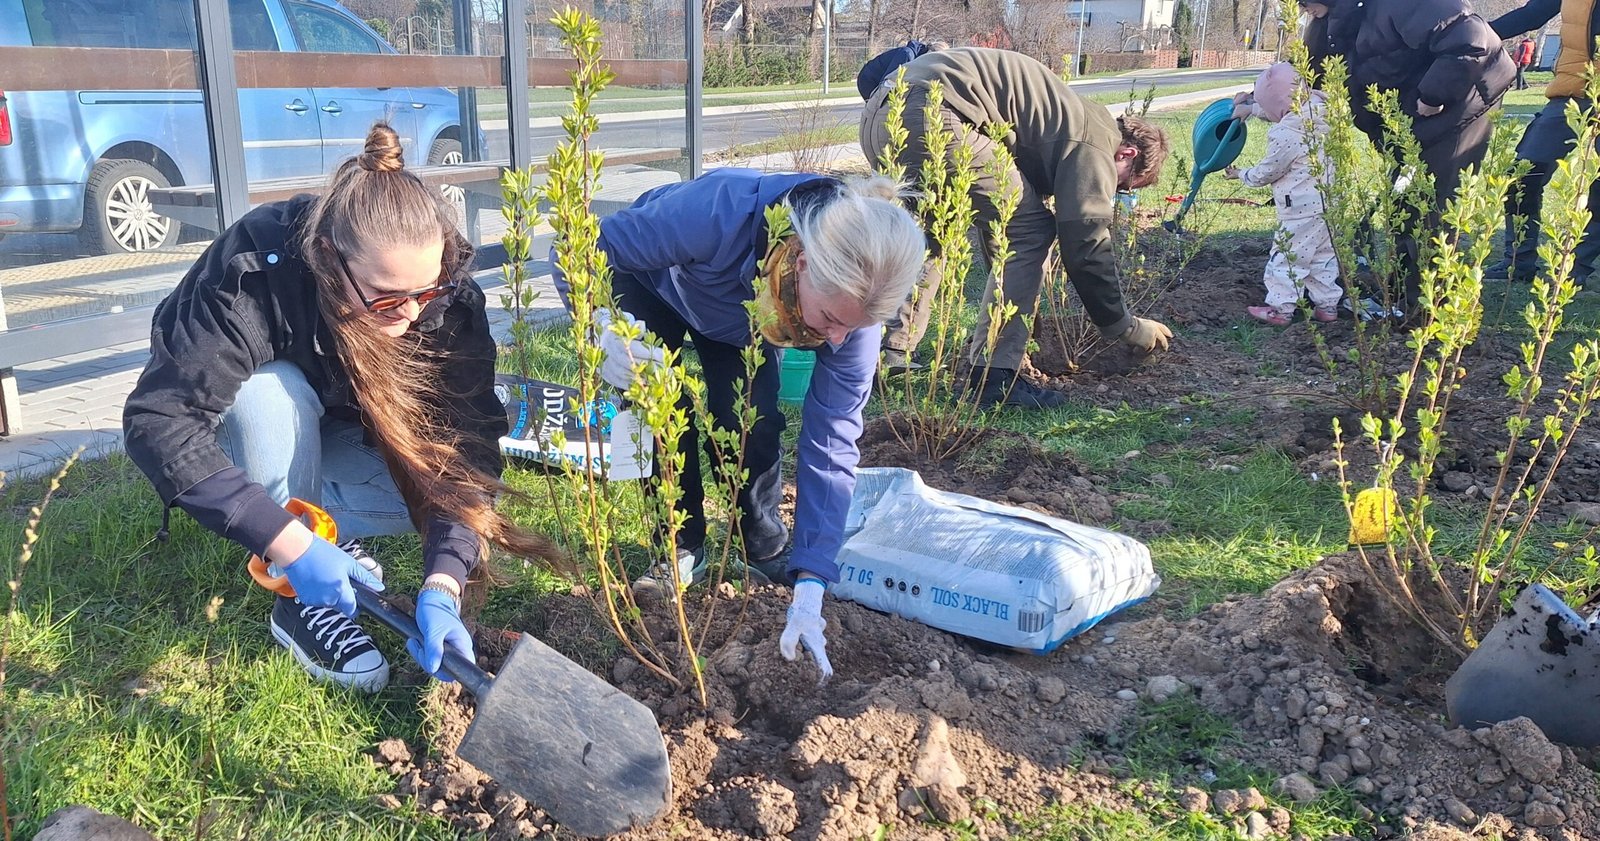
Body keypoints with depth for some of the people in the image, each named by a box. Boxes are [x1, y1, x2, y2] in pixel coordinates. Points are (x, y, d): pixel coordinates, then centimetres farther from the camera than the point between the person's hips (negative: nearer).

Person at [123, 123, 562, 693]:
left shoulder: (445, 293, -29)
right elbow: (157, 422, -41)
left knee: (425, 483, -25)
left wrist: (443, 583, -42)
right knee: (270, 395, -36)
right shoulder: (254, 276, -38)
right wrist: (289, 542, -47)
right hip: (247, 421, -2)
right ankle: (300, 602, -19)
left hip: (339, 430, 2)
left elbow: (464, 441, -30)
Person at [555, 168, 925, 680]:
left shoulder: (854, 299, -33)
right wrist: (603, 329, -55)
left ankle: (767, 549, 10)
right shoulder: (720, 213, -46)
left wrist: (809, 587, -33)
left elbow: (830, 442, -30)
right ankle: (682, 549, 5)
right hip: (652, 285, -1)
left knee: (753, 423, -16)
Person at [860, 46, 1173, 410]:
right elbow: (1086, 245, 1)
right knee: (1030, 228, 1)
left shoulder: (1069, 118, 33)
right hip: (930, 116, -10)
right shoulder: (1096, 140, 5)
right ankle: (995, 376, 0)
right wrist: (1128, 327, 13)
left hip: (880, 114, 10)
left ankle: (892, 352, 25)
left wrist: (1020, 300, 42)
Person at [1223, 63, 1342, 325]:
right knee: (1323, 256, 16)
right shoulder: (1318, 114, 2)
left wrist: (1241, 174, 10)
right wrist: (1251, 106, 25)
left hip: (1302, 211, -9)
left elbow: (1265, 173, -8)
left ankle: (1280, 308, 8)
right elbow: (1280, 112, 23)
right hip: (1328, 203, 9)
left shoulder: (1285, 136, -22)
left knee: (1287, 257, 2)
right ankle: (1327, 305, 23)